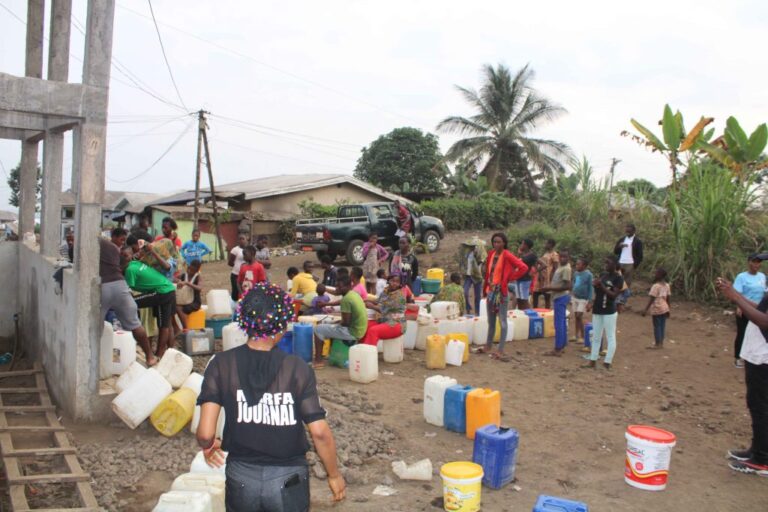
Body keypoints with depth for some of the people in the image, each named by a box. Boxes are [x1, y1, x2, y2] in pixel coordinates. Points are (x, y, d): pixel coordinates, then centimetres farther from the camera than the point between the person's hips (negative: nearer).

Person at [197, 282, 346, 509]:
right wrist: (334, 475, -1)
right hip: (289, 477, -1)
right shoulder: (298, 369, -16)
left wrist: (208, 446, 6)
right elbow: (320, 432, -16)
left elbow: (205, 433, -17)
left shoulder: (222, 364, -13)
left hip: (242, 475, 1)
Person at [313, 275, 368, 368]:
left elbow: (346, 322, -22)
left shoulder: (346, 299, -21)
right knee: (331, 325, 30)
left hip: (352, 332, -9)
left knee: (319, 329, -2)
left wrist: (338, 323, 0)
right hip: (360, 330, 9)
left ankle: (318, 361, 0)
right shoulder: (354, 294, 7)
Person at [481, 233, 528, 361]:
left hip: (501, 291, -7)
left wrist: (510, 278, -12)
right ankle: (488, 346, 28)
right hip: (491, 290, 7)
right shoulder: (491, 254, 8)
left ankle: (500, 350, 3)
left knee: (502, 321, -1)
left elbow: (523, 267, -19)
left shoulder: (507, 256, -12)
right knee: (491, 321, 17)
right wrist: (485, 289, 11)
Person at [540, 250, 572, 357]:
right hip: (559, 297, 10)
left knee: (559, 323, -8)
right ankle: (562, 346, 22)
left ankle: (557, 349, -5)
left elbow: (566, 286, -22)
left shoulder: (566, 269, -17)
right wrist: (549, 288, 6)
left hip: (561, 297, -10)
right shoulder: (561, 267, 14)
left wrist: (550, 288, -21)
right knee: (562, 322, 15)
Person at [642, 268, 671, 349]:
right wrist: (668, 309, 18)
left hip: (657, 309, -7)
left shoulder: (656, 286, -18)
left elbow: (651, 299, -19)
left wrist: (646, 310, -17)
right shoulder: (667, 285, 5)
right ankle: (661, 342, 21)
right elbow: (668, 298, 9)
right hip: (664, 308, 7)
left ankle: (657, 344, 9)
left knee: (657, 326, 2)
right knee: (662, 326, 13)